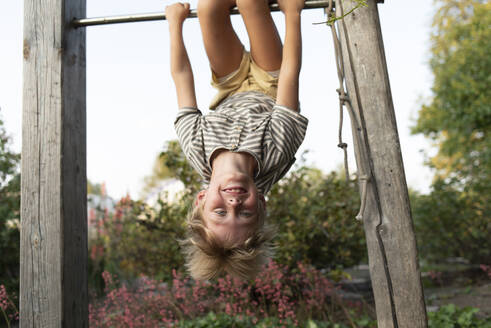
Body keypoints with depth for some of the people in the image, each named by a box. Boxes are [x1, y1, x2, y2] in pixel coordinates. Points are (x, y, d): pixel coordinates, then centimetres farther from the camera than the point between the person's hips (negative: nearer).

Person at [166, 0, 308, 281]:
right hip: (271, 86, -1)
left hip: (231, 92, 2)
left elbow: (181, 74, -27)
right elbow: (290, 71, -35)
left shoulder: (197, 148, -39)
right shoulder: (276, 151, -43)